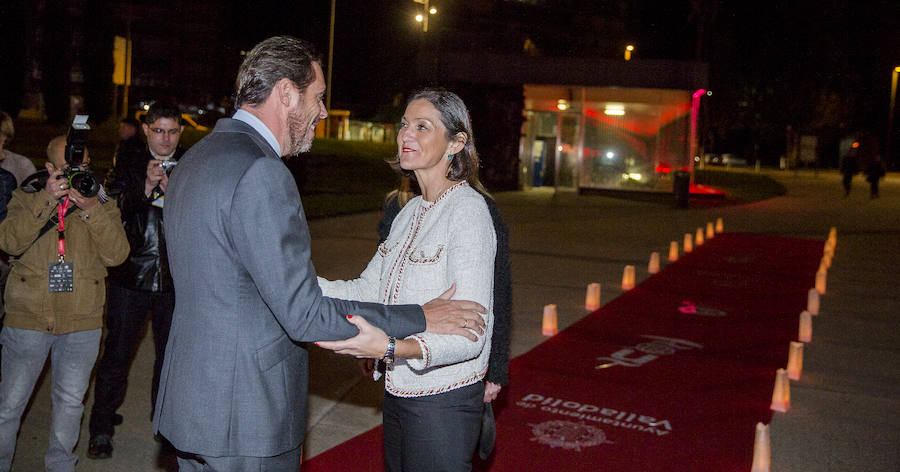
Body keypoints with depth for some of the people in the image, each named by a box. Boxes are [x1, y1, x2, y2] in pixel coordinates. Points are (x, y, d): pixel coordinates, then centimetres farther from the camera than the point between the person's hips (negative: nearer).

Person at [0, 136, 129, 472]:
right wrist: (47, 199, -21)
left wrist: (91, 208, -20)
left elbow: (116, 254, -10)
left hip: (82, 322, 1)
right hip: (28, 318, -1)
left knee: (70, 400, 12)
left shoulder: (102, 203, 4)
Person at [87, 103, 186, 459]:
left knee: (171, 351, 10)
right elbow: (115, 210, -6)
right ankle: (102, 428, 17)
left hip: (175, 275, 1)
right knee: (117, 352, 3)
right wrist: (147, 185, -21)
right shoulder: (128, 160, 3)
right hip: (131, 273, -1)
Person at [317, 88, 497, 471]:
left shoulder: (468, 210, -18)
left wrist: (393, 348, -39)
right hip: (397, 393, 8)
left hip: (444, 400, -8)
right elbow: (368, 290, 8)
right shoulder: (411, 210, 10)